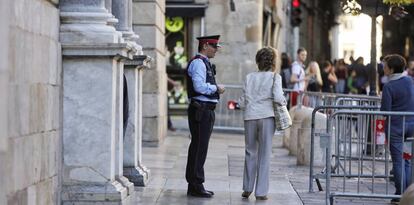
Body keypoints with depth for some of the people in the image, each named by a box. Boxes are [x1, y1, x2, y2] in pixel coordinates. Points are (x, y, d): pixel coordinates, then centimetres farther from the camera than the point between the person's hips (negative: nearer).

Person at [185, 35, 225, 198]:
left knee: (198, 148, 14)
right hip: (200, 110, -11)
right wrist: (216, 88, -12)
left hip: (206, 110, 11)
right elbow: (199, 86, -24)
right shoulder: (198, 63, -13)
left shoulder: (204, 63, 20)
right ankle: (196, 186, -4)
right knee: (199, 148, -7)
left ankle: (194, 186, 20)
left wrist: (216, 89, 8)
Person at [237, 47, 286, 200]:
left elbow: (242, 103, 6)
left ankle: (247, 189, 18)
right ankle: (261, 192, 4)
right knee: (264, 154, 4)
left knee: (250, 152, 15)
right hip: (266, 117, -3)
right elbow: (277, 97, -14)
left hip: (250, 117, 3)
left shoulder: (249, 77, 8)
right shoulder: (275, 76, -1)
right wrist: (283, 102, 6)